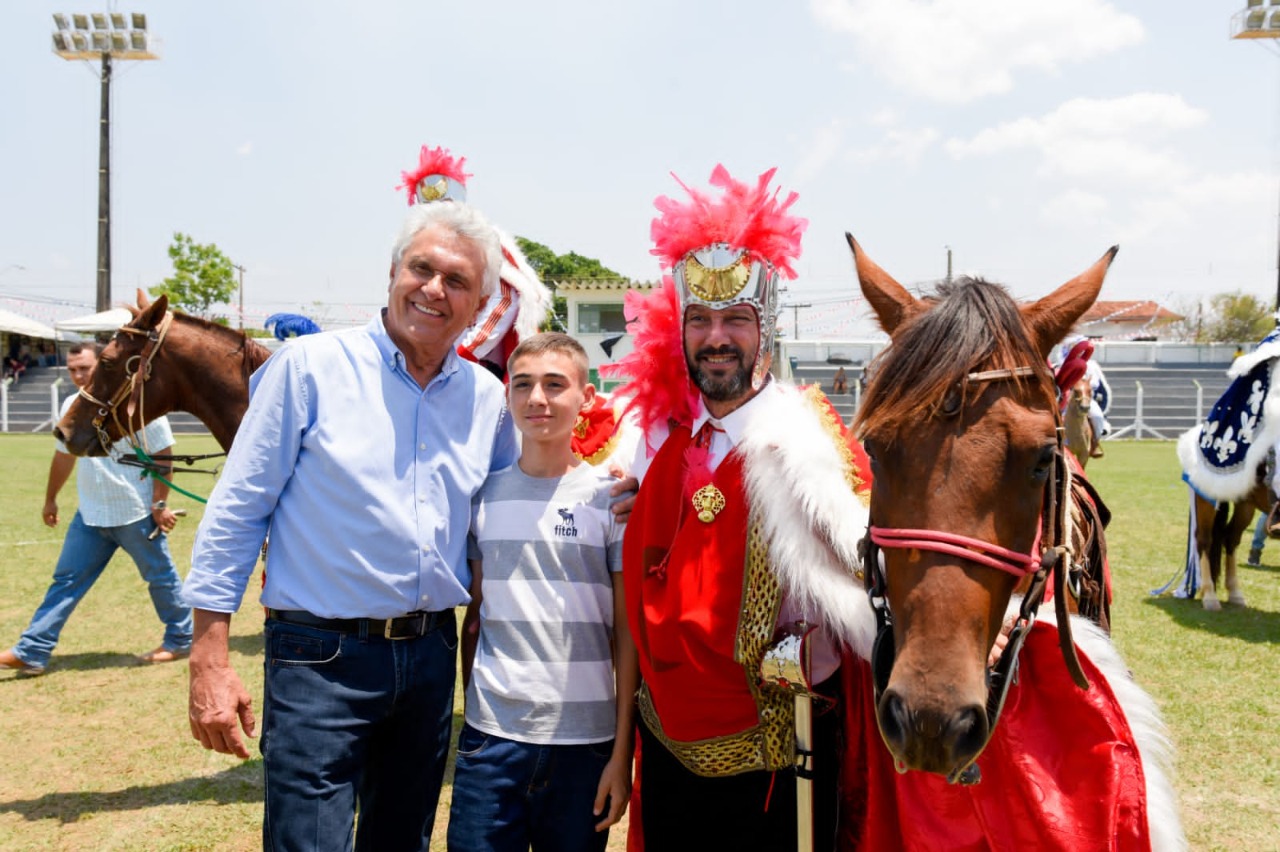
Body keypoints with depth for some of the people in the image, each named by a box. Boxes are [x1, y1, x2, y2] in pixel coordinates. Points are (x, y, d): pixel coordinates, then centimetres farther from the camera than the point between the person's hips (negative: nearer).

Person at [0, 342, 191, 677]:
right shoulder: (72, 406, 5)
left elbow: (162, 455, -12)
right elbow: (64, 455, 19)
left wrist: (159, 504, -14)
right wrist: (50, 498, 26)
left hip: (136, 514, -6)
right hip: (90, 515, 6)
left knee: (161, 577, 7)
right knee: (66, 580, 7)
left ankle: (179, 641, 23)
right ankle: (31, 652, 12)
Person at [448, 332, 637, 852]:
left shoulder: (611, 496, -2)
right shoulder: (485, 495, 5)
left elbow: (627, 630, -1)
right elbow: (475, 614, 12)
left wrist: (622, 750, -3)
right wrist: (470, 712, 7)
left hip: (587, 740, -1)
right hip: (491, 737, 2)